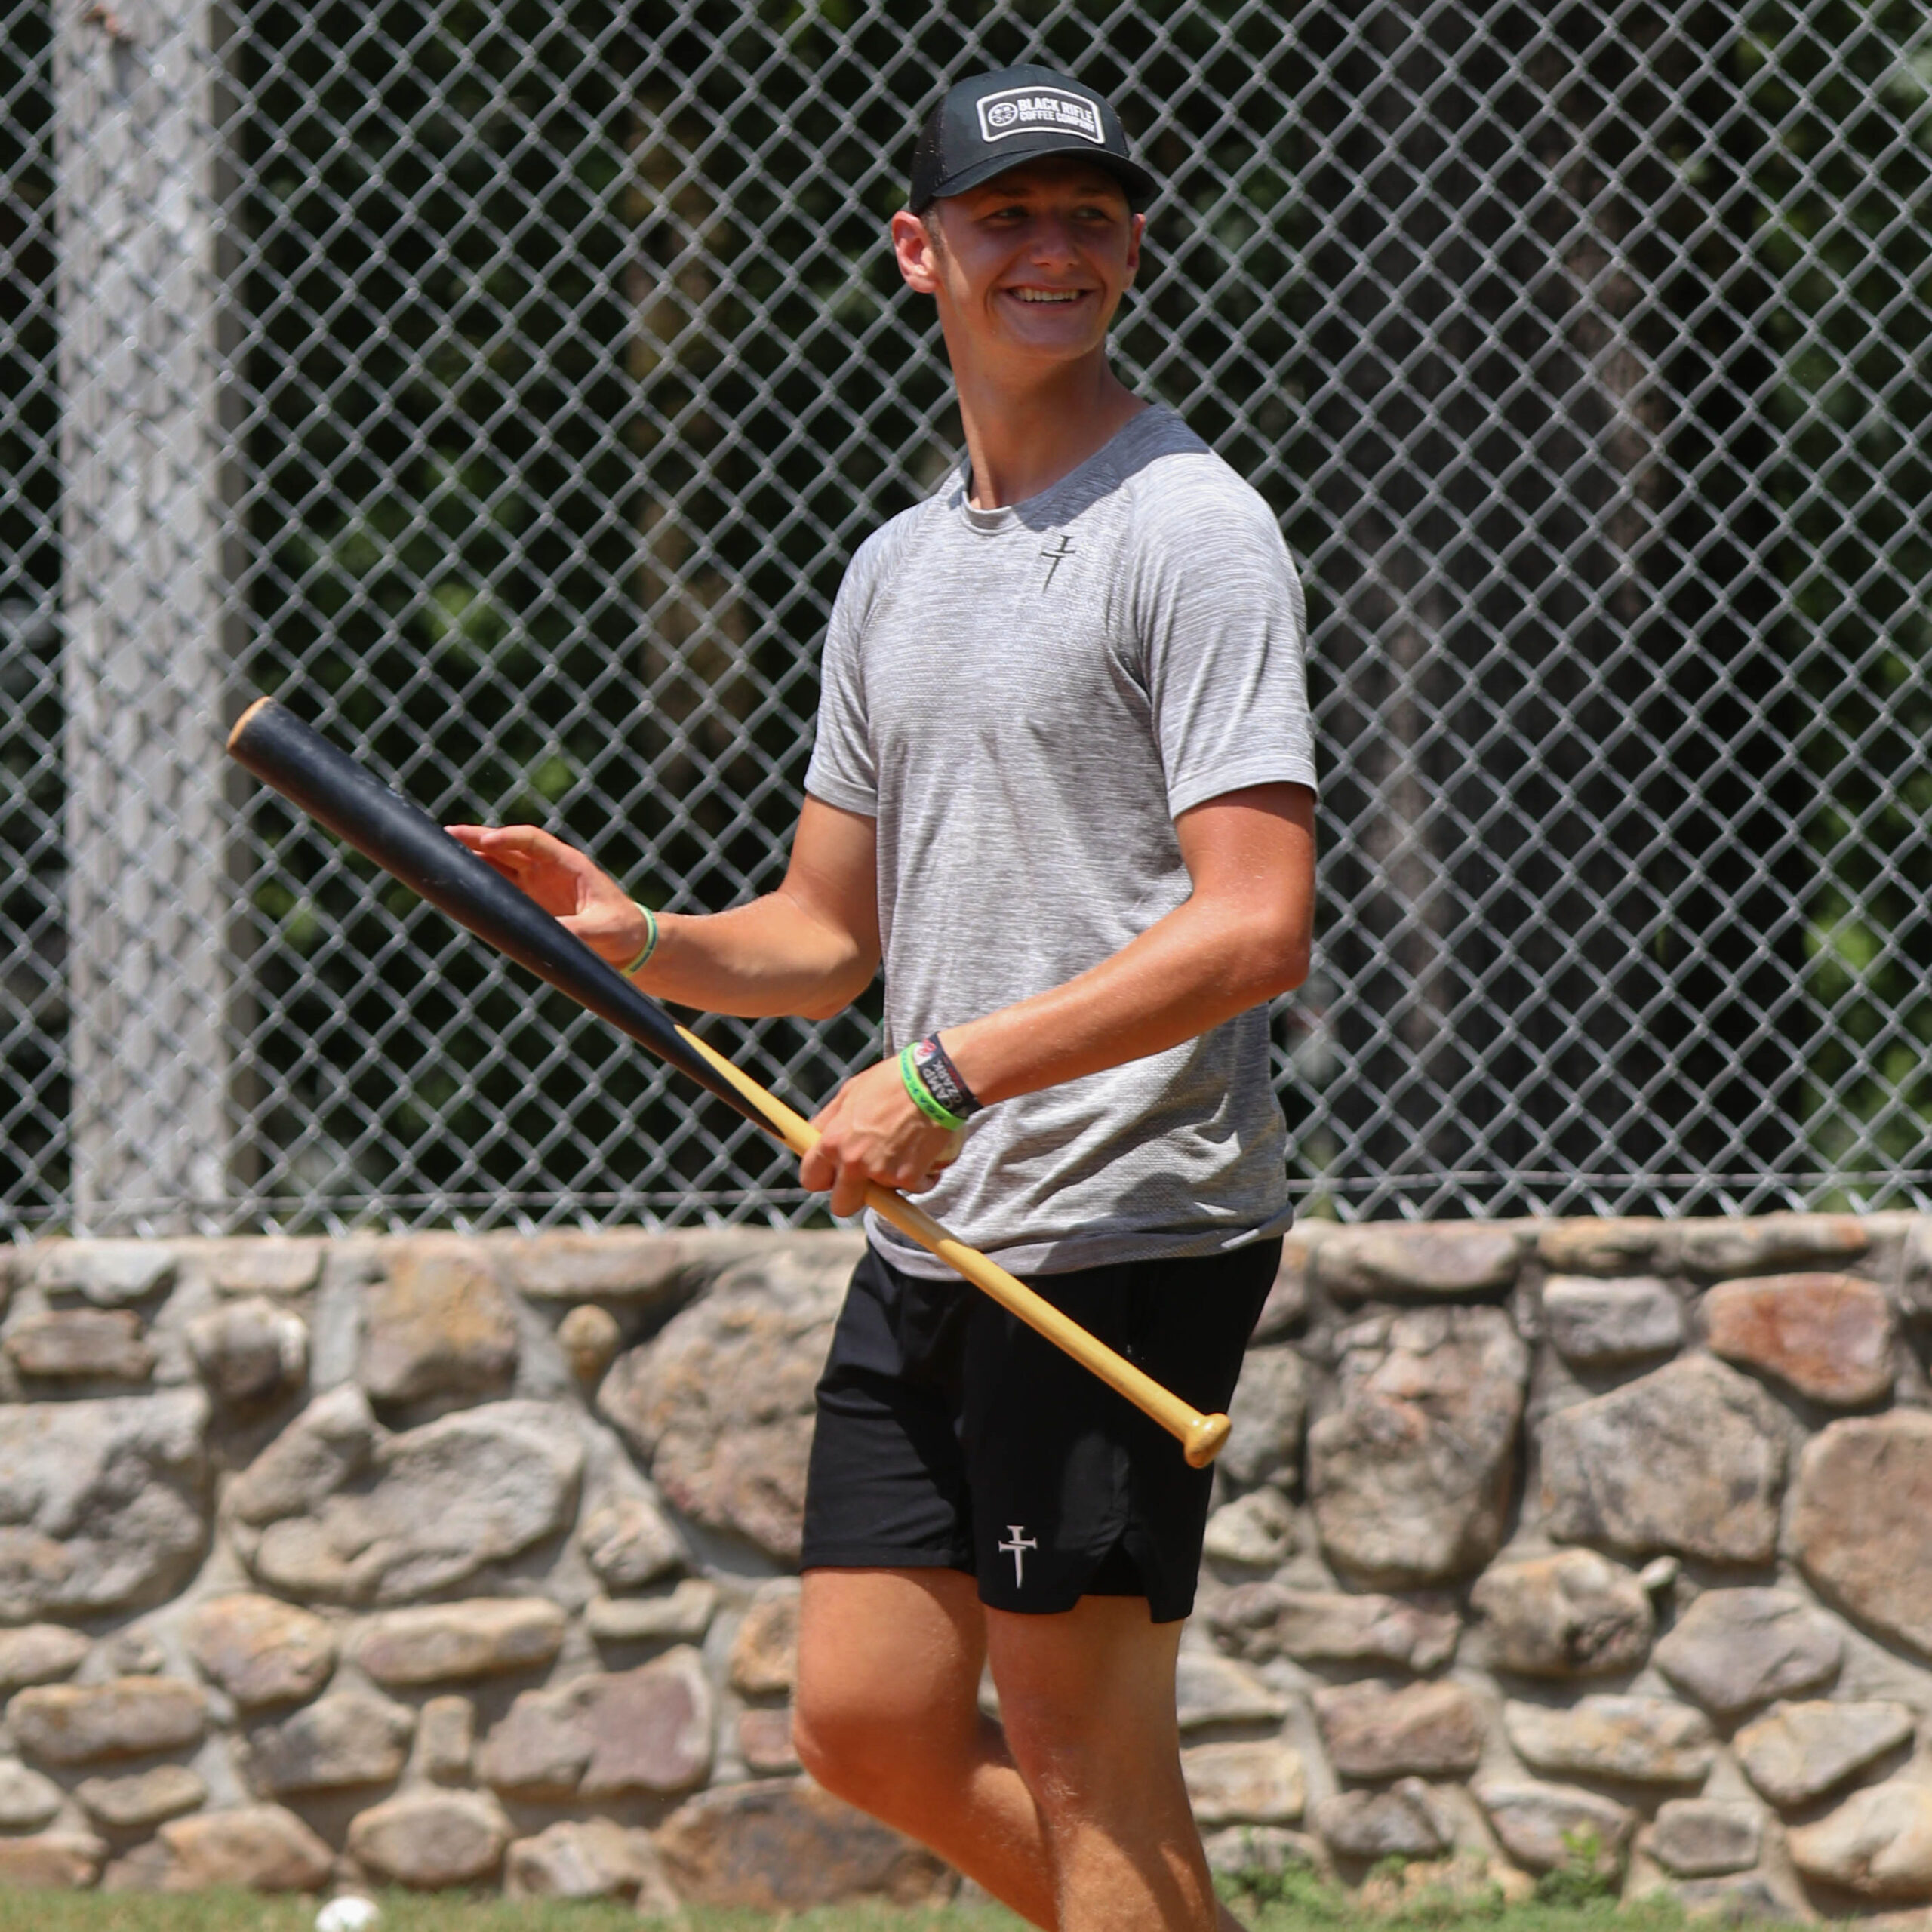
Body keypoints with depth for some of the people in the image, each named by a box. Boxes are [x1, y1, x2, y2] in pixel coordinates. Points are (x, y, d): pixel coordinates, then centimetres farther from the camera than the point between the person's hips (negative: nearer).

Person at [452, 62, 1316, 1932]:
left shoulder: (1191, 532, -9)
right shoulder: (895, 567, 16)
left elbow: (1255, 928, -18)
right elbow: (828, 933, 21)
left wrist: (951, 1077, -21)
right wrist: (641, 943, 0)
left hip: (1125, 1228, -8)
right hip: (930, 1235, 8)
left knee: (1084, 1743, -5)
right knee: (869, 1725, 8)